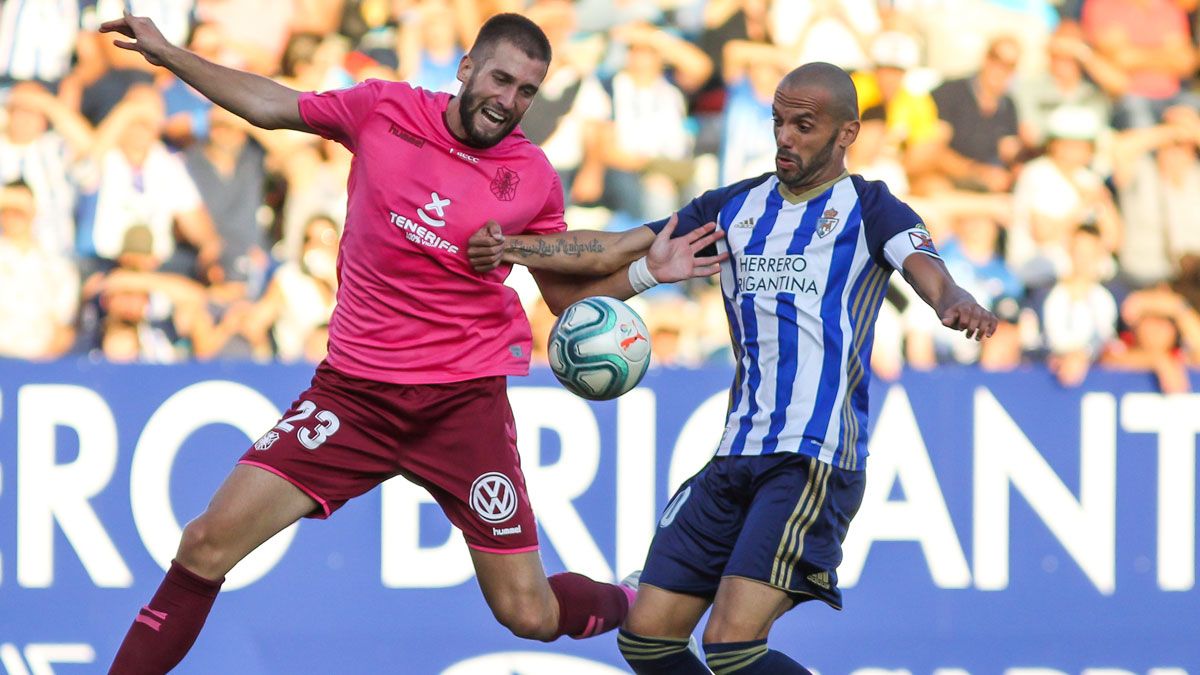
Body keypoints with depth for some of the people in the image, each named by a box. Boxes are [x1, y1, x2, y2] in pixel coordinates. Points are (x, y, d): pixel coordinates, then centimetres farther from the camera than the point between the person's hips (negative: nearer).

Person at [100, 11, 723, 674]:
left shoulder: (534, 178, -1)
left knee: (530, 615, -1)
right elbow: (268, 105, 12)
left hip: (465, 398, -1)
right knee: (207, 543, -13)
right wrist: (166, 53, 8)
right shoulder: (384, 108, -2)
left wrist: (648, 269, -4)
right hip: (353, 390, 1)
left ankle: (634, 605, 32)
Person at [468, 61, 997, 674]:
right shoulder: (734, 207, 17)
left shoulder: (868, 208, 1)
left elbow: (927, 272, -18)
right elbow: (612, 257, 16)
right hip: (737, 456, 7)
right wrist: (518, 248, 1)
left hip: (817, 458, -7)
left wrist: (954, 303, -42)